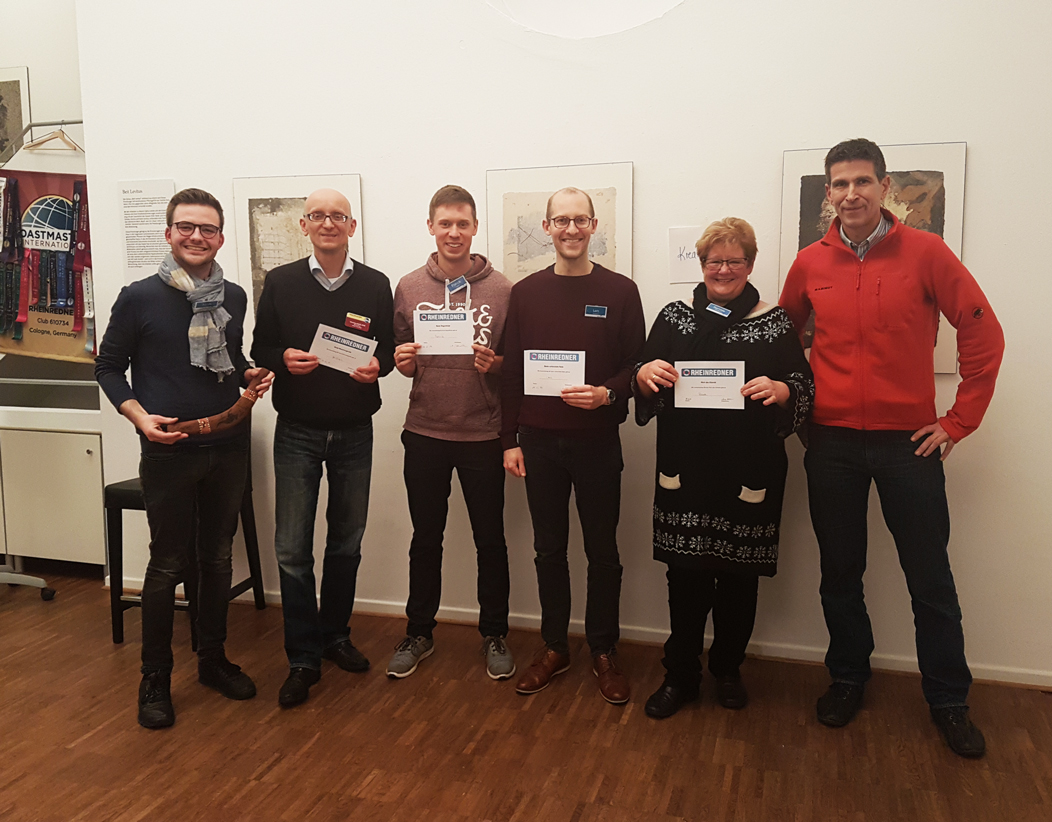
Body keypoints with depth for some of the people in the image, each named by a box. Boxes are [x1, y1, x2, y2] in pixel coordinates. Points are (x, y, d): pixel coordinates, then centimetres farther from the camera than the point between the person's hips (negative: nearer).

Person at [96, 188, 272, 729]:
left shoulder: (233, 298, 6)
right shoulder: (139, 298, -6)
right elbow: (108, 366, 1)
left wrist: (251, 375, -1)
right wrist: (139, 415, -13)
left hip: (228, 447, 4)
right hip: (168, 452, -4)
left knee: (217, 557, 14)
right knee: (167, 565, 3)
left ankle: (212, 658, 31)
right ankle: (155, 678, 20)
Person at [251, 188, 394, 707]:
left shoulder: (375, 285, 3)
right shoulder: (281, 283, 1)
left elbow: (389, 350, 7)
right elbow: (259, 350, 5)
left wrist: (376, 367, -15)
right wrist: (284, 360, -17)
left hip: (354, 431, 2)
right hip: (297, 431, -1)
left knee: (347, 543, 13)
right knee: (292, 550, -3)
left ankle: (335, 635, 33)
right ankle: (303, 658, 11)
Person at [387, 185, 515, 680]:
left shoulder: (501, 290, -3)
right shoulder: (409, 287, 3)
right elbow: (402, 361, 11)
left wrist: (495, 365, -18)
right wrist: (403, 361, -11)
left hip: (482, 435, -1)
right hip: (424, 433, 2)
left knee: (490, 540, 10)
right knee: (425, 539, 14)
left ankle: (494, 635, 28)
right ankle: (419, 634, 30)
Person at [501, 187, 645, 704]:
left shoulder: (620, 291, -1)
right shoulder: (526, 293, 5)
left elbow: (637, 365, 1)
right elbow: (511, 371, 6)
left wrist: (607, 394, -19)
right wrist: (510, 439, 2)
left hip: (596, 440, -2)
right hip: (539, 441, 2)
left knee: (602, 550, 8)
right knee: (549, 549, 12)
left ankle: (604, 652, 24)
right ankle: (554, 648, 26)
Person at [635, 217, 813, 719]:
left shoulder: (774, 324, 5)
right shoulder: (674, 318, 9)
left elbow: (806, 390, 1)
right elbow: (643, 388, 8)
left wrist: (781, 390, -20)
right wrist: (645, 374, -14)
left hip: (749, 474, 0)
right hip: (684, 468, 1)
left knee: (740, 576, 9)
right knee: (685, 574, 4)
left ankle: (728, 669, 30)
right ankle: (680, 674, 21)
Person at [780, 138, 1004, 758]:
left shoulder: (925, 253, -6)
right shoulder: (810, 264, 2)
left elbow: (984, 336, -4)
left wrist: (959, 421, -6)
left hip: (908, 442, -2)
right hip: (832, 443, 2)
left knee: (930, 579, 7)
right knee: (840, 573, 12)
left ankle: (950, 701, 24)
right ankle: (848, 679, 31)